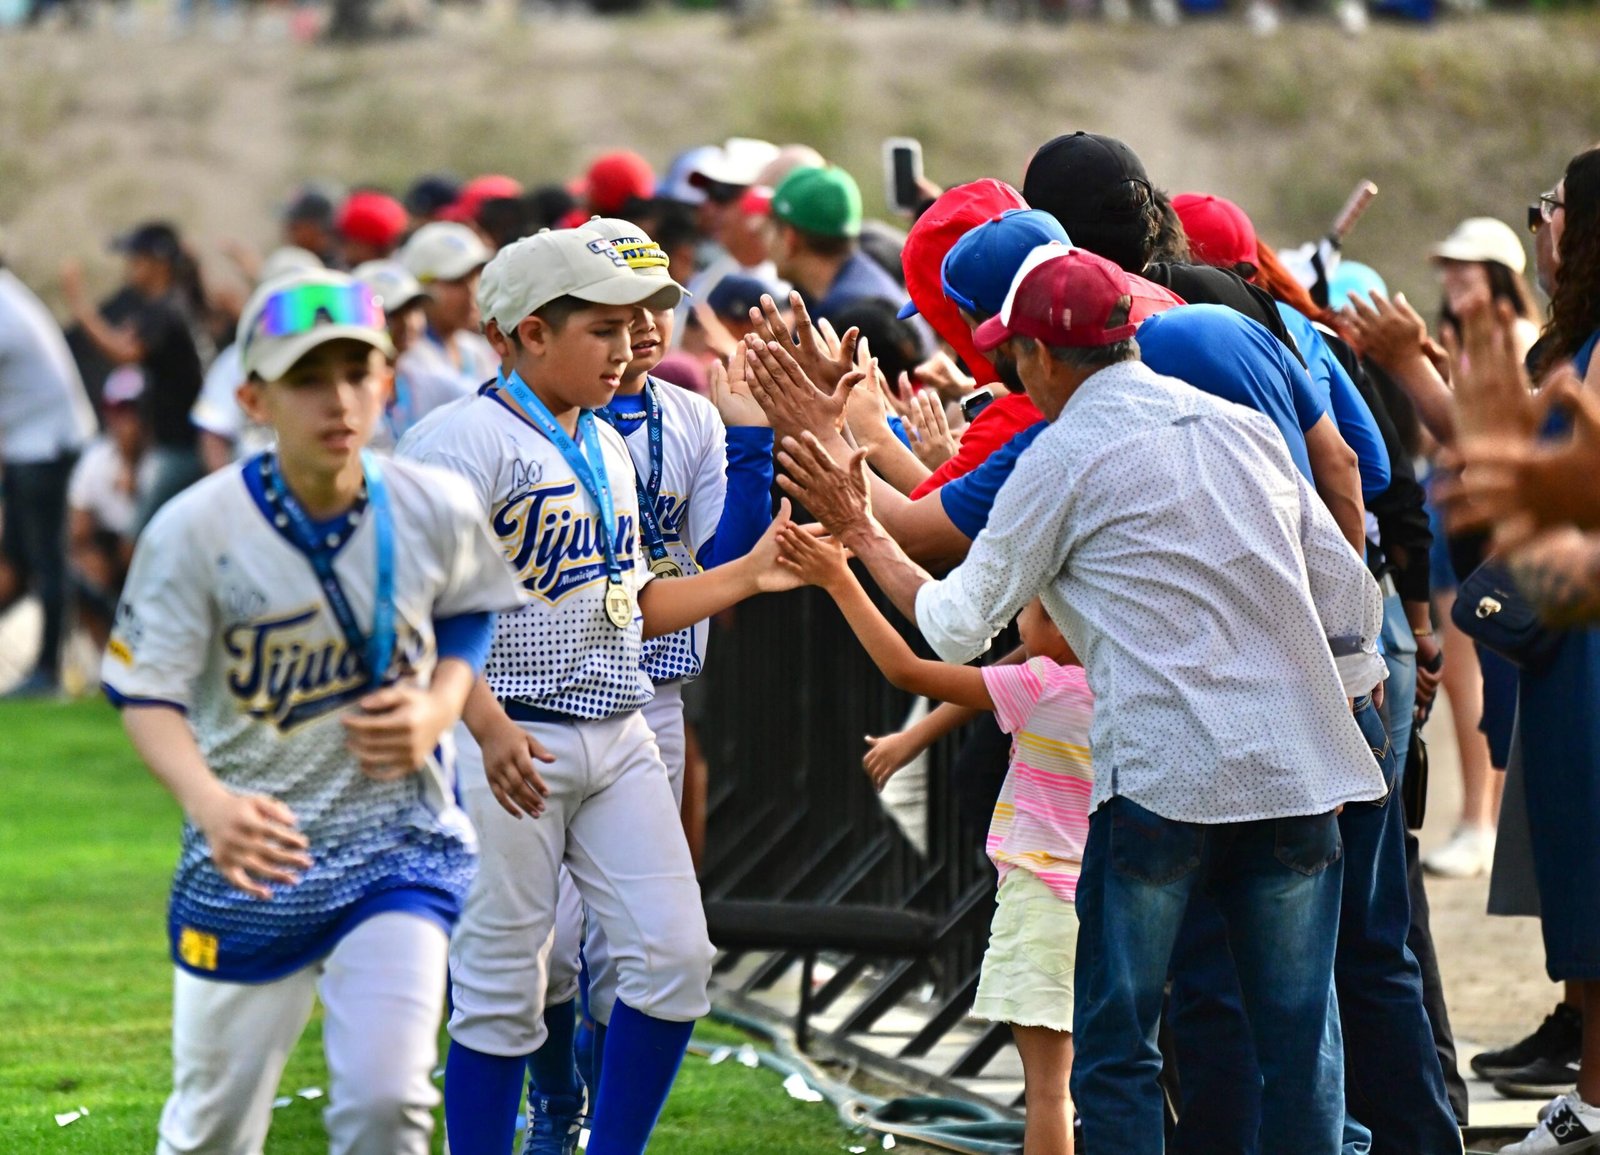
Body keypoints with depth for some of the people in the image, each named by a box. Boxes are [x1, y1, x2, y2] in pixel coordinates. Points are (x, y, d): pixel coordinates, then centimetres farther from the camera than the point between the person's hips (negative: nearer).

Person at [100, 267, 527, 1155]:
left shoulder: (435, 512, -8)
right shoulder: (196, 531, -16)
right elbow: (147, 692, -14)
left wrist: (436, 713, -8)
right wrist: (208, 800, -34)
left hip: (400, 849, 1)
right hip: (250, 859, -1)